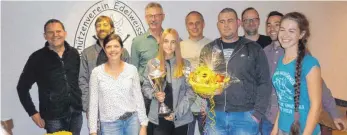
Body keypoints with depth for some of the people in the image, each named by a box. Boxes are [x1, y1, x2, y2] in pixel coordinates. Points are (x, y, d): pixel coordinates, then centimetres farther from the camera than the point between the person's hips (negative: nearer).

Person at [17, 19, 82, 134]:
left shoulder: (74, 54, 3)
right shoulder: (37, 58, -7)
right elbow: (22, 87, -1)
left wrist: (83, 102, 7)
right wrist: (33, 113, -4)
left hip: (76, 113, 3)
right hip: (53, 117, -3)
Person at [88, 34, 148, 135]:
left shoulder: (132, 69, -3)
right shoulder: (96, 72, -4)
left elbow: (139, 98, 0)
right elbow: (93, 103, -1)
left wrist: (143, 125, -2)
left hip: (132, 121, 1)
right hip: (109, 124, 0)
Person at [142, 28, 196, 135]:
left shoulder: (185, 64, -1)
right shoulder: (152, 63, 1)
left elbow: (190, 92, -4)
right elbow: (145, 87, 6)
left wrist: (177, 113, -11)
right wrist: (154, 94, -15)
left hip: (181, 119, 0)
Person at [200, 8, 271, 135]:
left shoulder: (254, 49, 1)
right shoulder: (208, 50, 7)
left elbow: (264, 83, -1)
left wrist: (258, 112, -8)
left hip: (245, 115, -2)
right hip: (215, 115, 2)